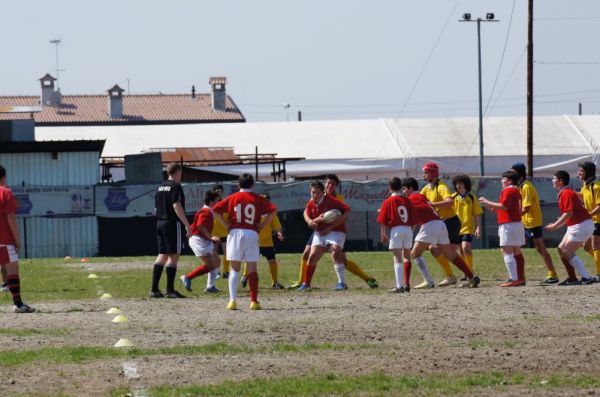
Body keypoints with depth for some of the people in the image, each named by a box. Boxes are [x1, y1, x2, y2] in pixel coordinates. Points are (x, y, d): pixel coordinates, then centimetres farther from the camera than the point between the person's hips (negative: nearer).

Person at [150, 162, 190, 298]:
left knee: (162, 255, 10)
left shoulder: (161, 187, 15)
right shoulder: (176, 187, -10)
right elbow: (177, 206, -18)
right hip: (173, 224, -8)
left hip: (160, 222, 8)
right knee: (173, 256, -4)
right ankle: (170, 290, -5)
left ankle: (154, 289, 5)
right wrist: (187, 225, -18)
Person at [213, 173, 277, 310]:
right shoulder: (258, 199, 5)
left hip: (235, 232, 0)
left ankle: (232, 300, -9)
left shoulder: (232, 198, 6)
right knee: (252, 268, 5)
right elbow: (272, 210, -7)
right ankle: (254, 301, -1)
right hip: (252, 234, 0)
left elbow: (216, 210, -3)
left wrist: (226, 225, 3)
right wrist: (262, 225, -1)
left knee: (234, 269, 4)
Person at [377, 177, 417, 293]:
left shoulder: (388, 202, -2)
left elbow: (383, 221, -3)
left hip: (396, 230, -4)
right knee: (406, 256, 20)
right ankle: (406, 284, 21)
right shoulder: (407, 201, 8)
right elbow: (414, 219, 9)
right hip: (408, 229, 4)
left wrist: (383, 234, 7)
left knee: (397, 258, -6)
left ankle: (399, 286, -15)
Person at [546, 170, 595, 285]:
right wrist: (557, 225, 16)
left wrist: (555, 226, -18)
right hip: (574, 226, 10)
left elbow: (569, 213, -23)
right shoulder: (563, 194, 16)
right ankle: (572, 278, 12)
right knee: (561, 249, 11)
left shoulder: (567, 193, -15)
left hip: (581, 226, -10)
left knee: (567, 252, -11)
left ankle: (586, 278, -12)